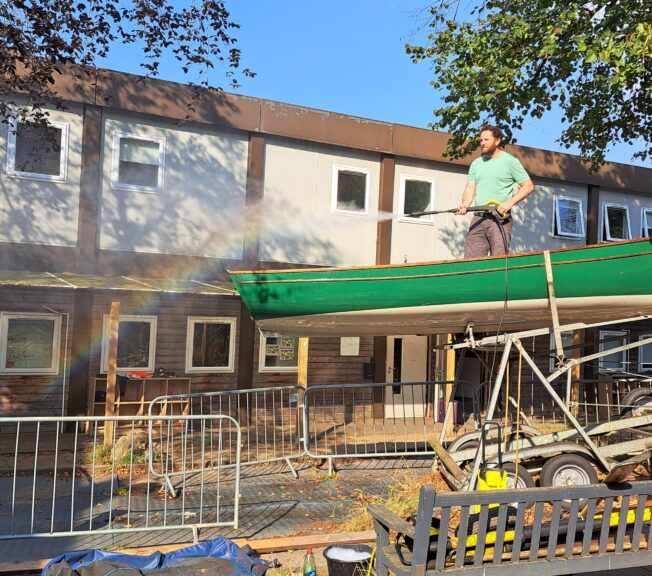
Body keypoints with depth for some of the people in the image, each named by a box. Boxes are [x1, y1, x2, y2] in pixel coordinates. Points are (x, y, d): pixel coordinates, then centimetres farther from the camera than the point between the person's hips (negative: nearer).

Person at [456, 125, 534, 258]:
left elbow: (528, 186, 2)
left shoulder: (510, 161, 4)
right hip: (478, 218, 5)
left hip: (500, 218, -5)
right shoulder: (476, 163, 18)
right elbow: (470, 189, 13)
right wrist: (465, 204, -8)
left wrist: (510, 203, -11)